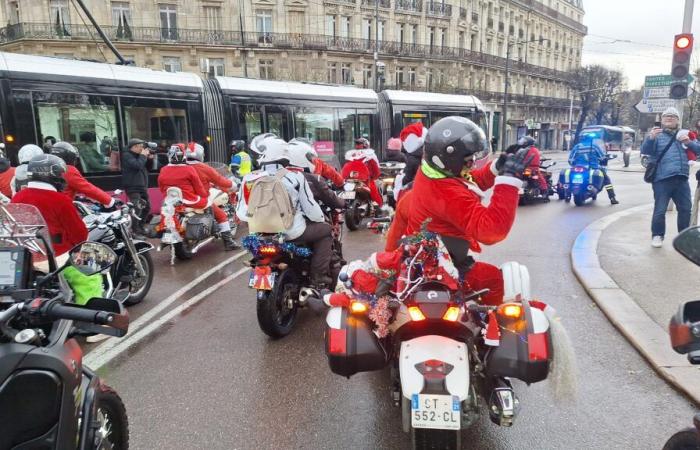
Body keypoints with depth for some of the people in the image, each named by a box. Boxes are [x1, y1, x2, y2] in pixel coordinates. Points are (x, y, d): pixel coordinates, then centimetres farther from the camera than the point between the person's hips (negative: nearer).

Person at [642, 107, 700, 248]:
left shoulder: (685, 135, 19)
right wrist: (650, 138, -32)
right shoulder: (657, 135, 5)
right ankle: (657, 235, 7)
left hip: (682, 180, 5)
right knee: (660, 210, -8)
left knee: (685, 210, 11)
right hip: (662, 180, -4)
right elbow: (645, 150, -11)